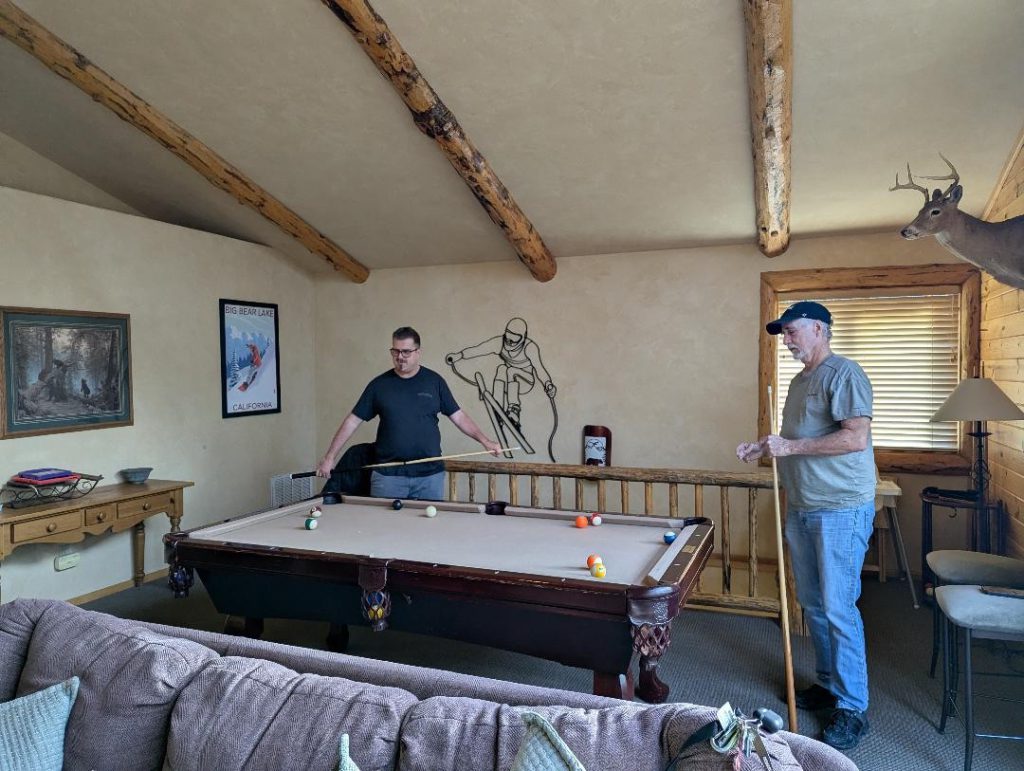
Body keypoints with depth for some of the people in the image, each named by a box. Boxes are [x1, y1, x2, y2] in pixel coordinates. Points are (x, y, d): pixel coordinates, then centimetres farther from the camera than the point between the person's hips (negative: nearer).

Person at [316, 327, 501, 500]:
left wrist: (485, 440, -6)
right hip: (388, 475, 0)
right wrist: (330, 457, 0)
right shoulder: (379, 385, 3)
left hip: (430, 475, 0)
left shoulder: (434, 381, 3)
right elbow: (353, 421, 5)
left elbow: (458, 416, 5)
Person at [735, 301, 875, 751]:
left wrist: (791, 447, -20)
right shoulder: (799, 382, 16)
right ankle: (828, 684, 30)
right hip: (801, 509, 9)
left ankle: (853, 707, 8)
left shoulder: (844, 373, -12)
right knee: (813, 604, 15)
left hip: (841, 511, -9)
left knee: (839, 608, -4)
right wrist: (765, 448, 7)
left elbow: (856, 437, -21)